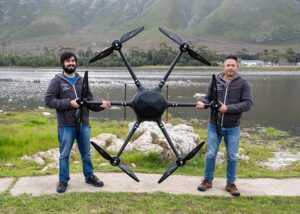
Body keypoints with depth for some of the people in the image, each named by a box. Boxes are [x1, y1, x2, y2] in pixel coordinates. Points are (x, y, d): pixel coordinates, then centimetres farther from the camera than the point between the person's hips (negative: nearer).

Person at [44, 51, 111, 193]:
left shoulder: (81, 81, 10)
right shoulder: (57, 81, -3)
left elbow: (90, 101, 8)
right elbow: (48, 100, -10)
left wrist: (101, 105, -11)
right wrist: (69, 103, -17)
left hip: (84, 125, 4)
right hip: (66, 126, -4)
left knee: (86, 153, 15)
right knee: (64, 155, 7)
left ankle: (89, 176, 31)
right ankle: (63, 180, 22)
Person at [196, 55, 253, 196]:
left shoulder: (243, 84, -5)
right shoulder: (215, 82, 1)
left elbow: (248, 104, -11)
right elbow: (208, 98, 8)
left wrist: (228, 108, -22)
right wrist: (203, 103, -16)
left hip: (233, 128, -1)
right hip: (214, 126, 1)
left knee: (232, 157, 10)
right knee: (211, 154, 9)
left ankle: (231, 183, 25)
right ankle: (208, 180, 26)